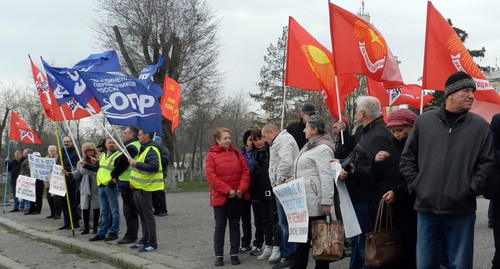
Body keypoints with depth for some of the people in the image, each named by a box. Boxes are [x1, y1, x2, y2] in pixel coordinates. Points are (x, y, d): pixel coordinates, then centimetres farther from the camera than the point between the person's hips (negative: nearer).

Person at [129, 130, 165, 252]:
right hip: (139, 187, 11)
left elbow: (154, 166, -28)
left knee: (147, 215, -6)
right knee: (143, 215, 16)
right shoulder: (144, 149, 18)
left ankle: (152, 244, -2)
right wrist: (134, 163, 16)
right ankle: (145, 241, 25)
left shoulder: (151, 150, -16)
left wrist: (137, 164, -29)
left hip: (146, 188, -11)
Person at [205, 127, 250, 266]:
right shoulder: (211, 155, -5)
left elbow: (245, 171, 2)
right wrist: (228, 190, -17)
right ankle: (218, 255, 11)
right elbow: (211, 176, -13)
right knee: (220, 226, 3)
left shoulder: (236, 152, 6)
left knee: (235, 226, 9)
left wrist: (241, 189, -11)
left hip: (236, 197, 3)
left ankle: (234, 254, 17)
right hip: (220, 197, -3)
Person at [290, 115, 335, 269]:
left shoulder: (323, 148, -14)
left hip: (314, 201, -10)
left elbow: (327, 177, -20)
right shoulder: (309, 146, 18)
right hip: (305, 200, 10)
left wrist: (326, 202, -23)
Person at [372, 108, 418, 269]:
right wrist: (376, 162, -2)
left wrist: (397, 192, -18)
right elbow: (379, 176, 17)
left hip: (412, 209, -6)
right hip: (390, 208, 6)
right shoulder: (392, 148, 14)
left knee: (411, 251, -4)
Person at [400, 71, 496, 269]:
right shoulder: (424, 121, 5)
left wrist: (472, 189, -8)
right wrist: (415, 185, 1)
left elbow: (487, 163, 1)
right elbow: (407, 158, 9)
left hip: (462, 210, -1)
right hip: (426, 206, 1)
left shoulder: (480, 126, 2)